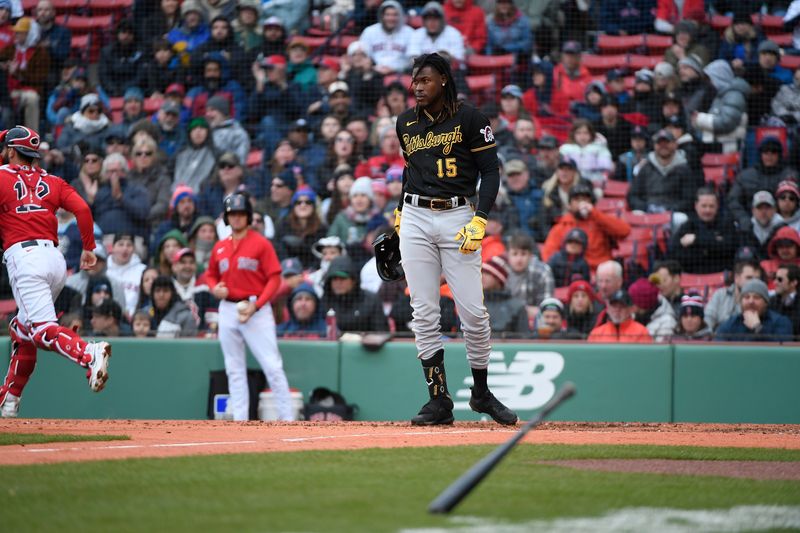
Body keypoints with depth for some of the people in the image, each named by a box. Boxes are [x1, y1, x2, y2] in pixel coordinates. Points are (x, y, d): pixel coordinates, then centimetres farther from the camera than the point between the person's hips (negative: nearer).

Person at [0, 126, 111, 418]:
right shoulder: (52, 182, 18)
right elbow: (82, 208, 5)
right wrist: (89, 248, 9)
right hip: (56, 259, 7)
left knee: (43, 329, -17)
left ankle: (89, 354, -44)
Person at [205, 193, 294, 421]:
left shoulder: (261, 243, -4)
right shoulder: (219, 247, 11)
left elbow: (274, 278, -8)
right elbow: (210, 274, 24)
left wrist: (255, 306, -18)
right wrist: (214, 288, -1)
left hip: (257, 310, -6)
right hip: (227, 309, 6)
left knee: (272, 366, -10)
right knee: (234, 369, 8)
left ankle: (287, 419, -8)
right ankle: (240, 422, 12)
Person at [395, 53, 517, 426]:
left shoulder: (468, 118, -4)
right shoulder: (406, 122, 10)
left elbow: (490, 170, -5)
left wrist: (479, 220, -14)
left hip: (457, 217, -4)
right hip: (416, 219, 4)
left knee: (473, 311, -4)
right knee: (424, 314, -1)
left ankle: (482, 392, 15)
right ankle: (439, 401, 3)